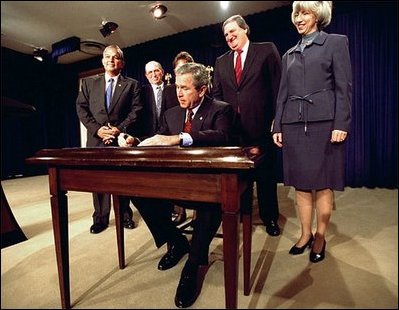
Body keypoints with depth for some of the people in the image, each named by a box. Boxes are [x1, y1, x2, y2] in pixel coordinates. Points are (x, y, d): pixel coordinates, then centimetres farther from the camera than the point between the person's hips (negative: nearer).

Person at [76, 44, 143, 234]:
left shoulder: (131, 84, 8)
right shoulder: (89, 83, 15)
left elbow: (136, 110, -2)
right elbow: (81, 109, 7)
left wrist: (120, 129, -14)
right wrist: (96, 129, -7)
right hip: (97, 139, 2)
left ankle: (125, 215, 21)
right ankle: (100, 218, 18)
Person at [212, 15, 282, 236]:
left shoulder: (267, 50, 4)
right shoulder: (221, 62, 15)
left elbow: (279, 85, -1)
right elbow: (217, 94, 14)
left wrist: (277, 119, -7)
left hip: (261, 125, -3)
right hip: (233, 128, 3)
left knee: (266, 174, 8)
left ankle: (270, 217, 26)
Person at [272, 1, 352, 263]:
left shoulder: (336, 42, 8)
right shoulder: (289, 54, 20)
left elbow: (344, 87, -2)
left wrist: (341, 124, -12)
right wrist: (277, 126, 8)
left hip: (324, 123, -4)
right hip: (294, 124, 4)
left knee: (323, 183, 2)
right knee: (301, 183, 6)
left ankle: (320, 237, 18)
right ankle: (305, 234, 19)